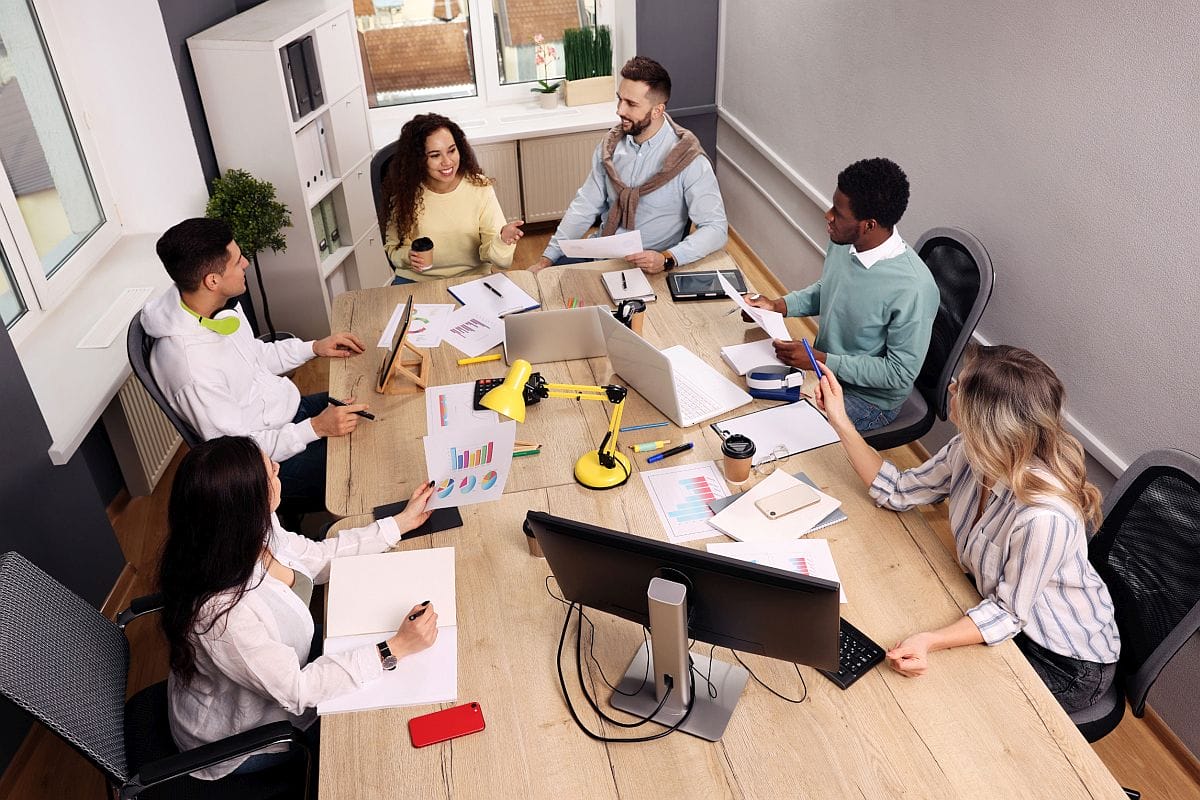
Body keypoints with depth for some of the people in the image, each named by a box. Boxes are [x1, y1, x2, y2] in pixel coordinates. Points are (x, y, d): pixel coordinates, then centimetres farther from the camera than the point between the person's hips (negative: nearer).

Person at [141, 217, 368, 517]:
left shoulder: (221, 305, -5)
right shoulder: (190, 366, -32)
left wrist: (314, 347, 6)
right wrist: (315, 428, -27)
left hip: (289, 408, 9)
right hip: (274, 464, -9)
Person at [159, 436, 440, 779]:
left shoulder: (251, 535, -20)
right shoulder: (222, 612, -43)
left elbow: (319, 557, -1)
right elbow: (296, 690, -30)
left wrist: (401, 522, 2)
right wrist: (395, 648, -31)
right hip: (238, 738, -6)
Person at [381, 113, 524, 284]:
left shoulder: (480, 187, -6)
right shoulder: (404, 193, -5)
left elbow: (501, 261, -9)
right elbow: (392, 248, 7)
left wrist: (503, 241, -31)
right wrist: (407, 257, -15)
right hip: (416, 281, 1)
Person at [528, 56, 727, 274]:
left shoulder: (688, 159, -15)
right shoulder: (611, 145, 2)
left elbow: (716, 228, -17)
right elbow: (586, 205, 8)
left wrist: (667, 259, -32)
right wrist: (547, 258, 1)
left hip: (648, 266, -5)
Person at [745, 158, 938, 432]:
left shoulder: (913, 289, -32)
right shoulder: (843, 243, -9)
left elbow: (901, 375, -24)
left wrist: (821, 359, -26)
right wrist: (777, 305, -4)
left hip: (868, 397, -7)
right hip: (821, 365, 7)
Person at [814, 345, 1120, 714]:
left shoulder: (1045, 516, -39)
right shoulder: (970, 452, -17)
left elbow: (1008, 613, -26)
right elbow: (897, 491, -2)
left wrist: (930, 641, -39)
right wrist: (840, 422, -8)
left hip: (1067, 661, -6)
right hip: (1004, 601, 6)